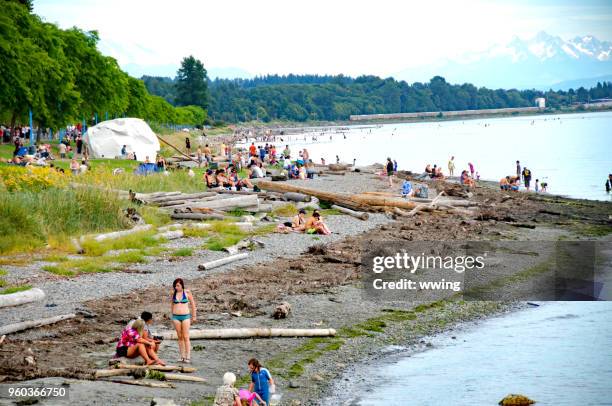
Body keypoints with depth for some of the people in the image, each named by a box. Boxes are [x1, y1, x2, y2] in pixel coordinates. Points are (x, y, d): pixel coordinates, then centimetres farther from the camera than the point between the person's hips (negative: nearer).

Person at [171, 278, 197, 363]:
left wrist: (194, 316, 5)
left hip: (185, 316, -3)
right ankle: (182, 356, 10)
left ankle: (188, 357, -8)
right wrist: (172, 315, 19)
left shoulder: (187, 292, -5)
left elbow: (193, 304, 3)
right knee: (180, 337, 6)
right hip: (176, 317, 3)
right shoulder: (173, 293, 4)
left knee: (186, 337, -7)